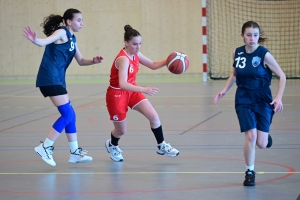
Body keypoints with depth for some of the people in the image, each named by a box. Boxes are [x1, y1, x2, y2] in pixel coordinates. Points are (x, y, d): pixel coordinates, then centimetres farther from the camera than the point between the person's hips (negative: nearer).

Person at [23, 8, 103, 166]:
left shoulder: (72, 38, 18)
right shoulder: (62, 32, -9)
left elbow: (80, 61, 26)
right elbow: (45, 42, -27)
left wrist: (93, 61, 6)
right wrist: (35, 40, -49)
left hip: (58, 79, 10)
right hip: (49, 78, -10)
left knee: (70, 115, 13)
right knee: (68, 114, -12)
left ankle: (75, 152, 21)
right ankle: (45, 147, -6)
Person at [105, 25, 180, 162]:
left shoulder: (135, 55, -5)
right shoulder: (123, 59, -30)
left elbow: (153, 65, 12)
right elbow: (122, 84, -42)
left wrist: (167, 61, -8)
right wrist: (144, 90, -54)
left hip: (132, 91, 7)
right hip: (117, 94, -7)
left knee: (154, 116, -8)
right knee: (121, 130, 8)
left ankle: (161, 146, 8)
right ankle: (112, 145, 42)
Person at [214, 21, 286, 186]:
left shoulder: (264, 54, -13)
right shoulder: (237, 53, -2)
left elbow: (281, 76, -7)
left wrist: (279, 97, -18)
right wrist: (224, 91, 6)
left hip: (263, 100, -2)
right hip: (244, 99, 2)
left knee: (261, 144, -4)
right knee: (250, 136, -14)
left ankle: (266, 137, 35)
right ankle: (249, 172, 6)